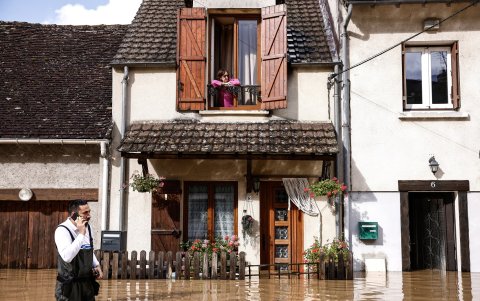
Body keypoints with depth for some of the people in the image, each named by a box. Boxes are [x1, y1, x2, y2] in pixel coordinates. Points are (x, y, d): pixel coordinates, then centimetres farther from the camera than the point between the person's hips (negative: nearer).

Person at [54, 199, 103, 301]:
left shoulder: (87, 227, 7)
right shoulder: (62, 230, -17)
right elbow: (67, 256, -33)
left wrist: (96, 265, 8)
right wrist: (81, 234, -30)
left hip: (87, 283, 7)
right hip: (70, 286, -7)